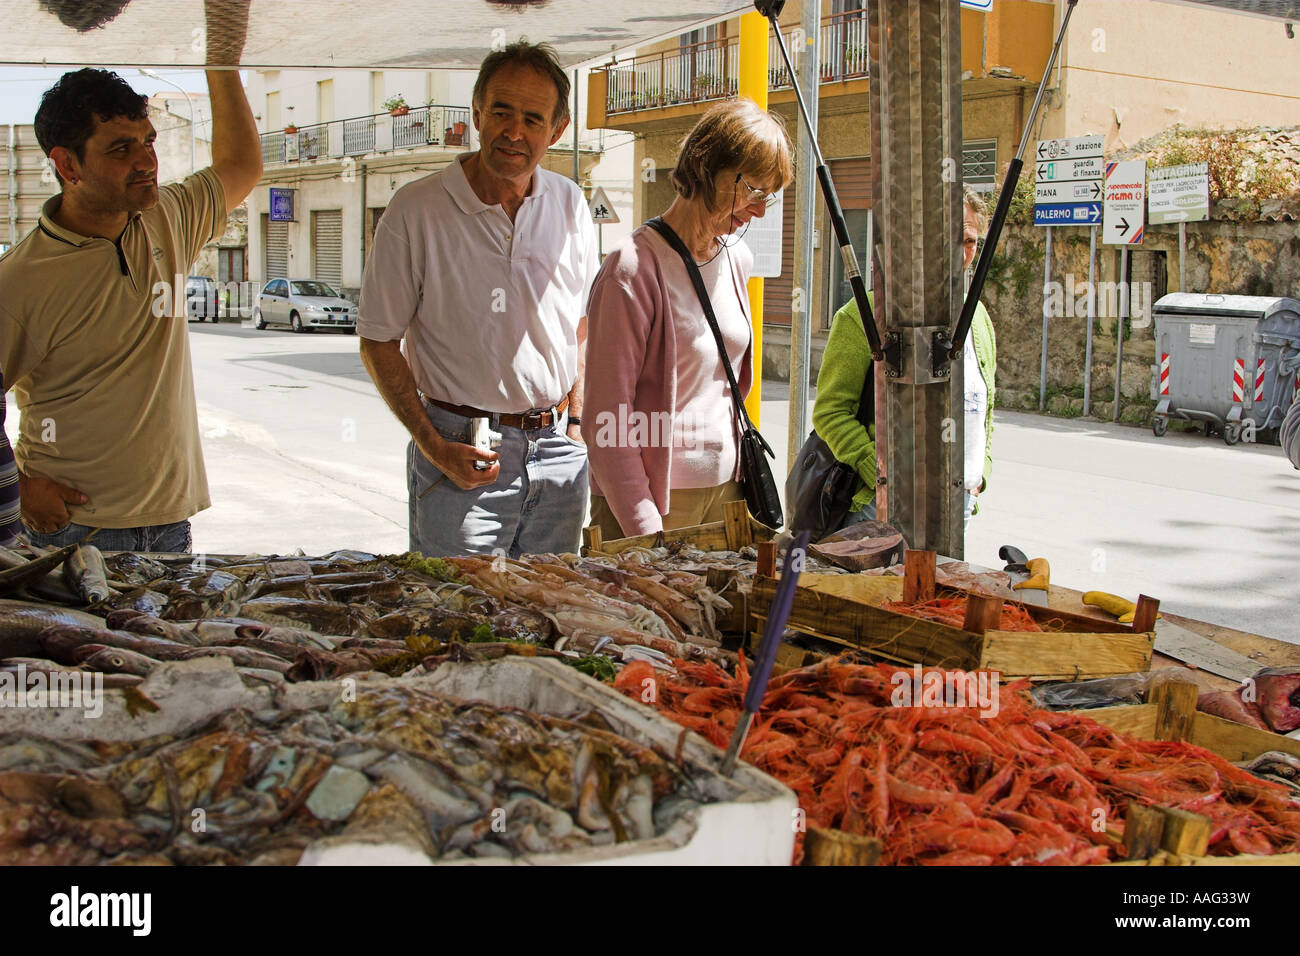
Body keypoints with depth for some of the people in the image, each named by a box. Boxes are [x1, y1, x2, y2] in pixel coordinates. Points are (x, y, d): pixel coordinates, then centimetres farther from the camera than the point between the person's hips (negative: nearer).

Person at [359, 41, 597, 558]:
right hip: (462, 451, -4)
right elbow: (378, 343, -5)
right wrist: (433, 446, -12)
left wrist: (576, 419, 6)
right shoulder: (416, 209, -10)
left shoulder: (570, 205, 4)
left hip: (559, 451, 4)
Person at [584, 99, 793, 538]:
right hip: (656, 501, -7)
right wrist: (648, 534, -19)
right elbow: (607, 423, -16)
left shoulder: (737, 259, 9)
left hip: (726, 487, 7)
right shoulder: (633, 270, -15)